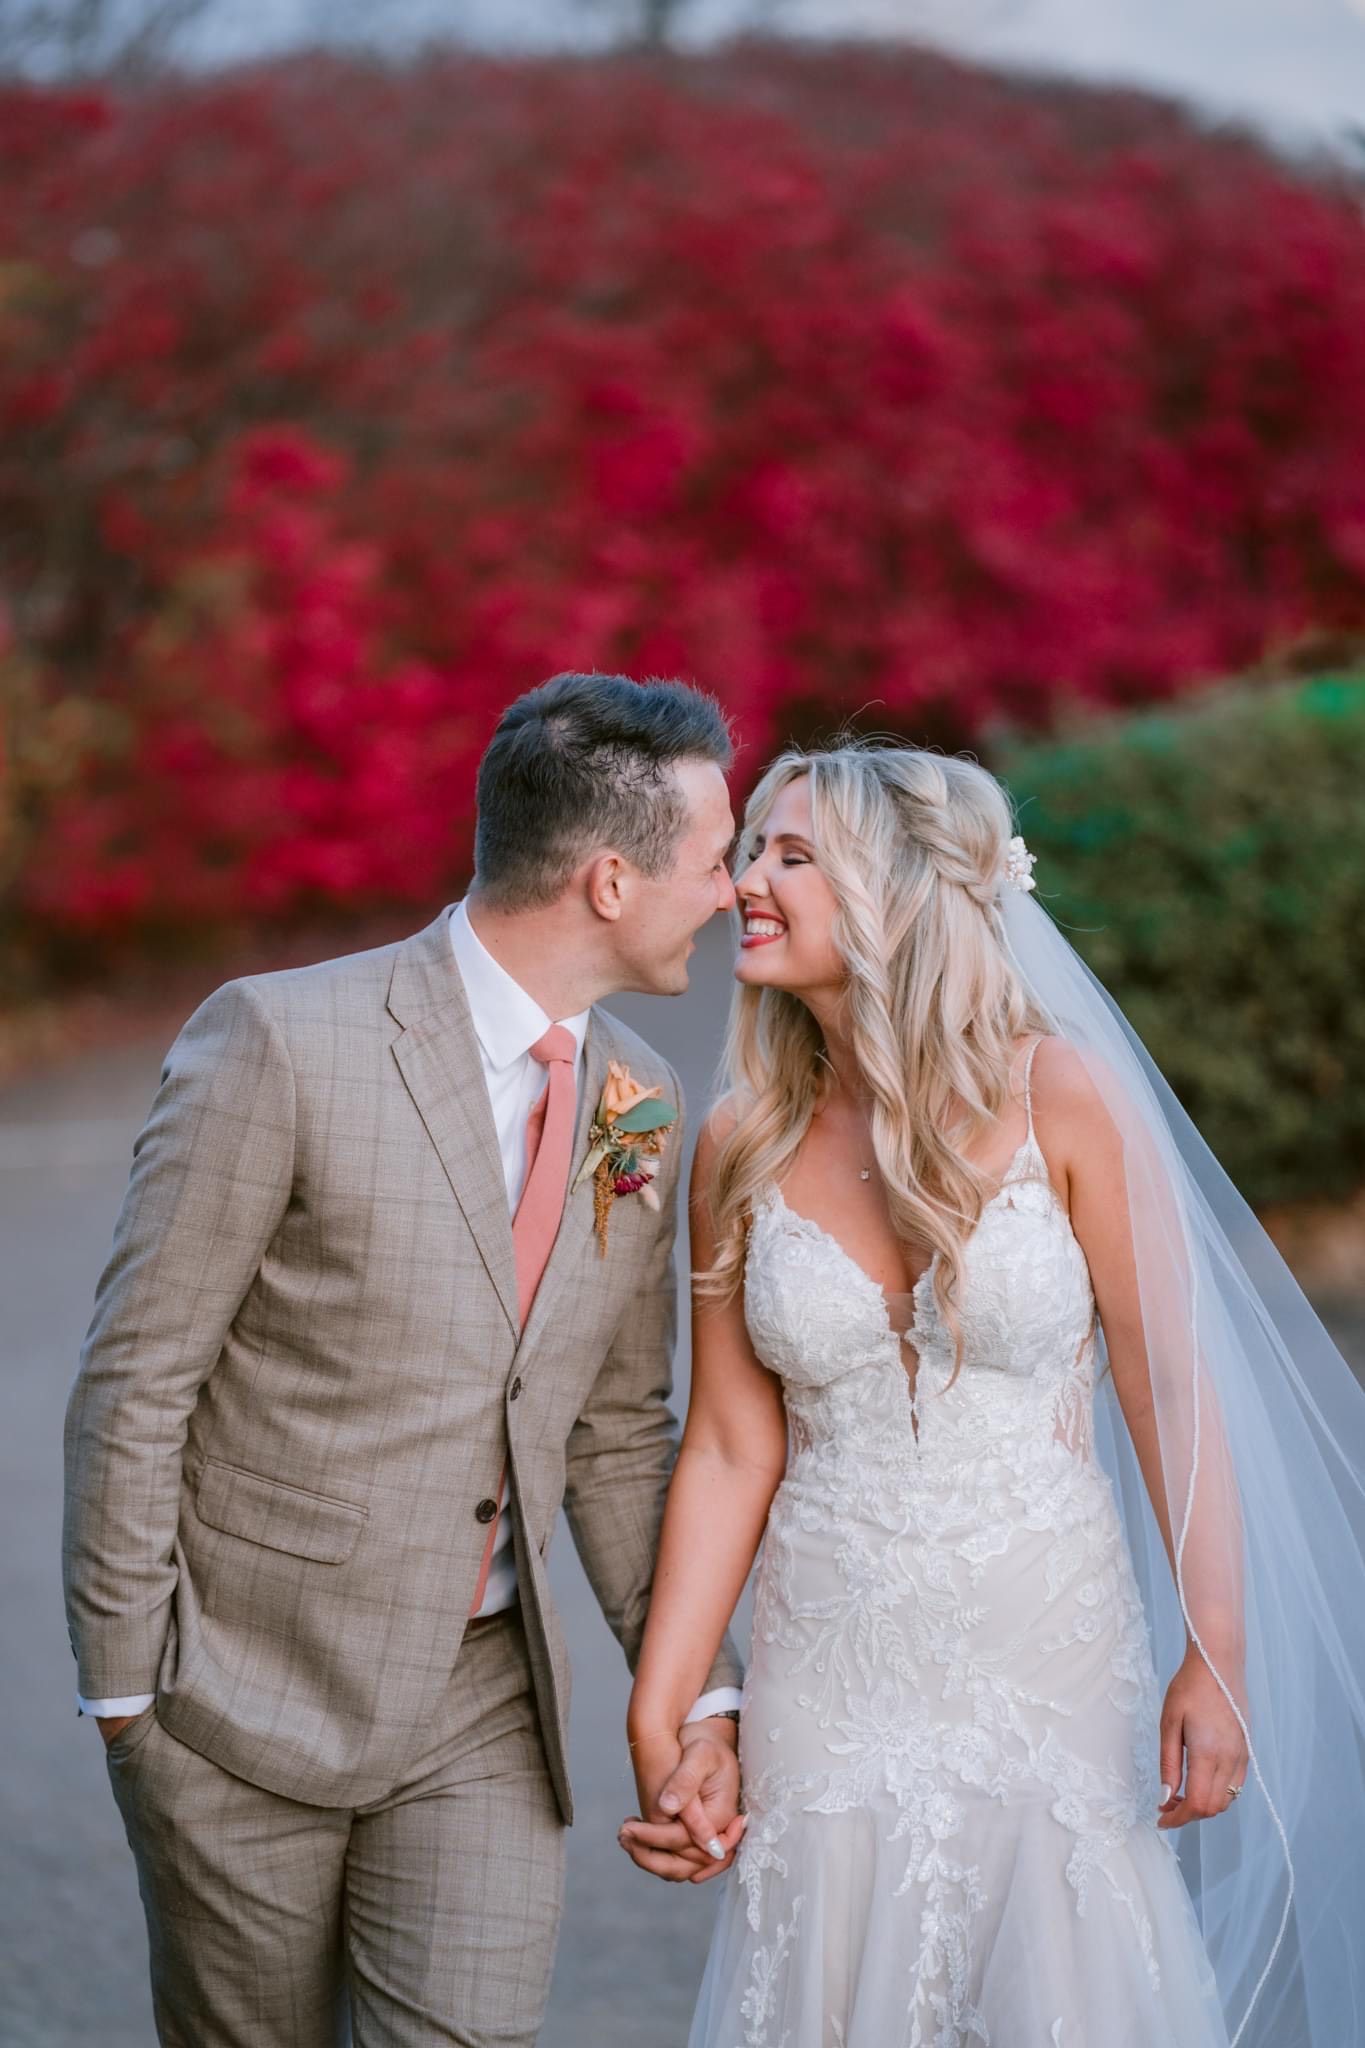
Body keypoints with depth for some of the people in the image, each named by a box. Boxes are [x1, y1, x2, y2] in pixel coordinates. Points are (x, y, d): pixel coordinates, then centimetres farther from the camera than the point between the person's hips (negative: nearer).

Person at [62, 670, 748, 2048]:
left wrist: (698, 1691, 5)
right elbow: (134, 1381, -11)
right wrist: (123, 1682, -9)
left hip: (486, 1713, 4)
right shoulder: (281, 1043, -16)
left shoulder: (642, 1101, 3)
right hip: (247, 1697, -4)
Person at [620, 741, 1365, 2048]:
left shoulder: (1060, 1097, -9)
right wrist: (657, 1721, -3)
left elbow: (1170, 1389, -6)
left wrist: (1215, 1661, -9)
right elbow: (731, 1448, 0)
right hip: (830, 1681, 2)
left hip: (1049, 1657, -2)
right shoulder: (744, 1145, -1)